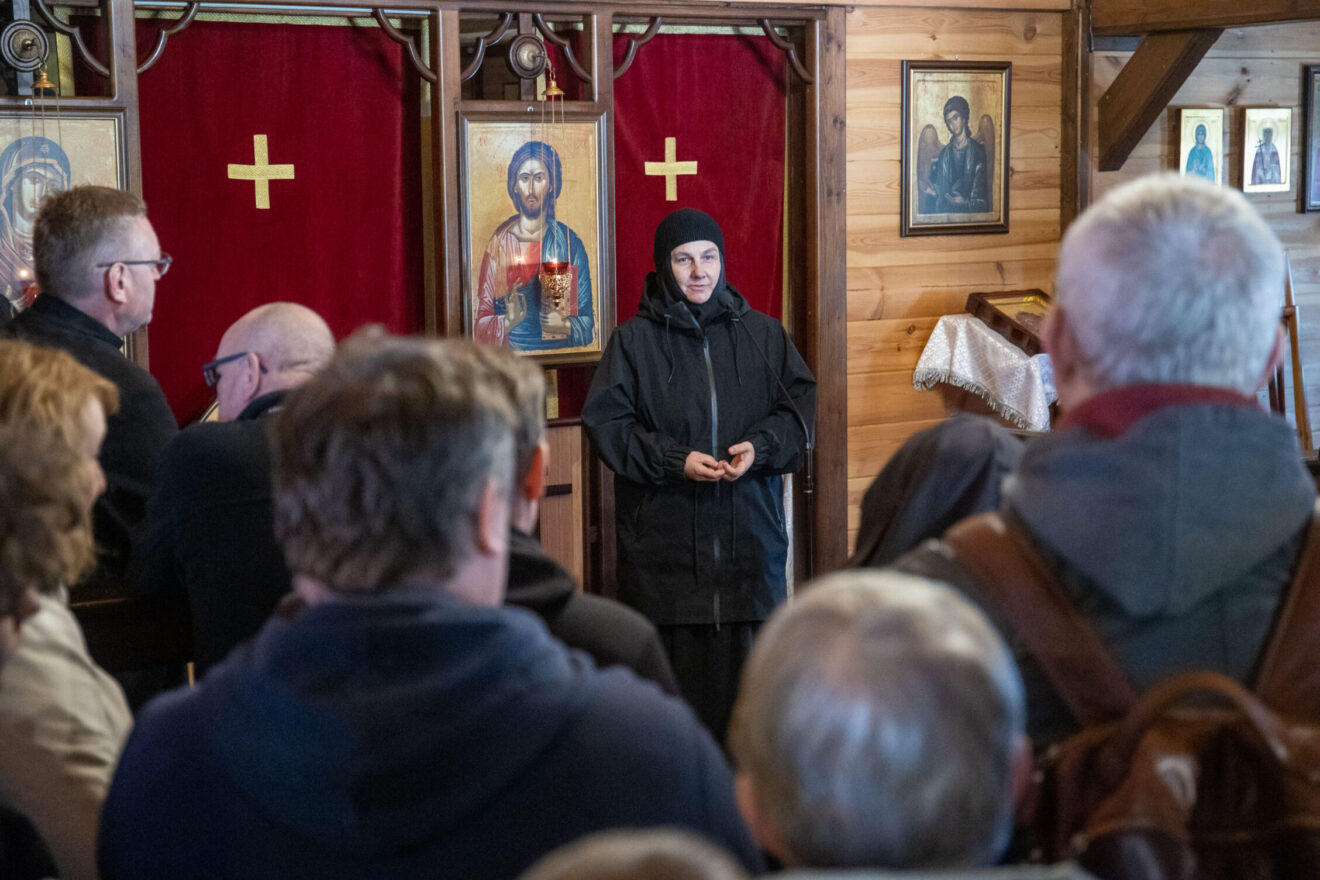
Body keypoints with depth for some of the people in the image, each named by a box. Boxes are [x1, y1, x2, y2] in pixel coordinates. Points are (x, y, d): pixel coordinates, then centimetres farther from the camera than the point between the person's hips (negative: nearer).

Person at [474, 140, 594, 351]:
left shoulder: (569, 242, 5)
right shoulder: (499, 242, 5)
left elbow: (588, 325, 4)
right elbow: (479, 326, 2)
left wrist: (566, 326, -15)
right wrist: (508, 321, -17)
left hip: (559, 353, 1)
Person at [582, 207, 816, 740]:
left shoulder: (762, 333, 9)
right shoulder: (635, 340, 1)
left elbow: (801, 403, 11)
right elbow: (605, 421, -2)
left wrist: (761, 445, -9)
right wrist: (674, 460, -14)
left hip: (749, 530, 2)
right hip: (662, 532, -2)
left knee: (749, 656, 2)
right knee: (674, 662, -4)